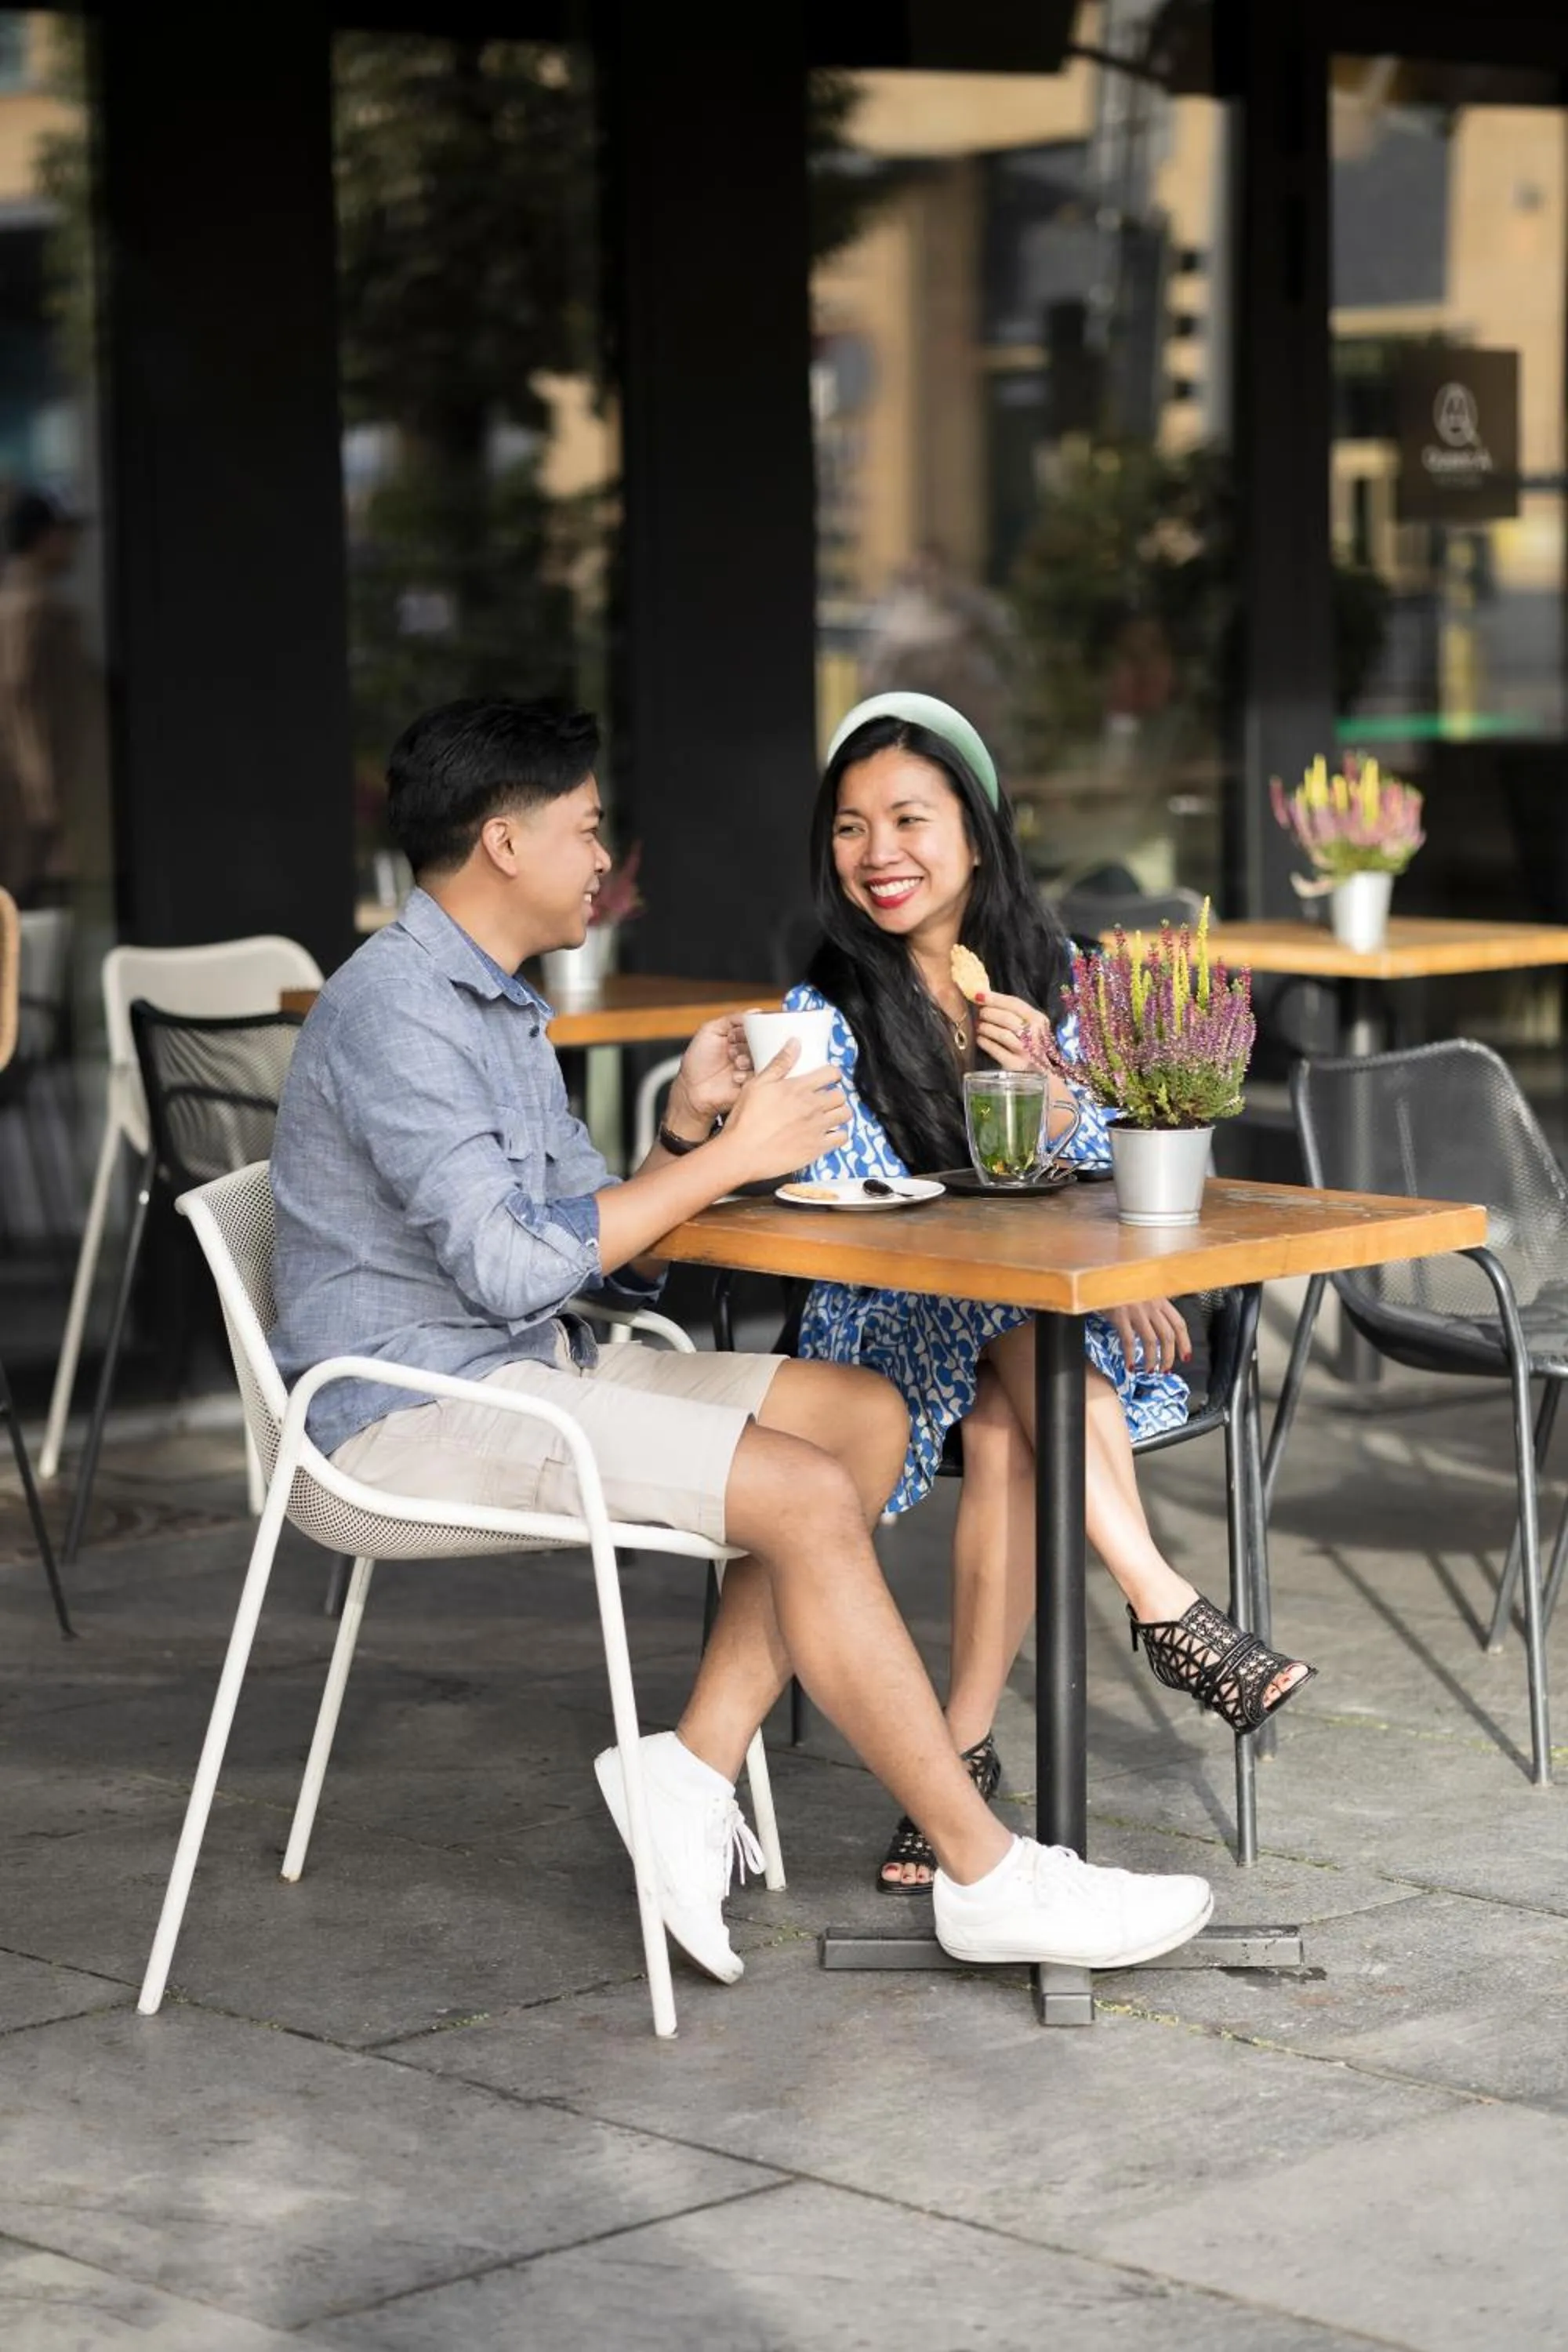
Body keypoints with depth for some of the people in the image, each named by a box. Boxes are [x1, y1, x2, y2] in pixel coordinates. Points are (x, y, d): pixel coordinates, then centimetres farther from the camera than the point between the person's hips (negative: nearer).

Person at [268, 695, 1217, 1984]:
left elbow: (613, 1256, 15)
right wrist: (730, 1158, -17)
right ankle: (989, 1877, -13)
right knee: (803, 1497, -21)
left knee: (866, 1415, 1)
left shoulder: (499, 1009, 16)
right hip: (412, 1411, -10)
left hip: (528, 1370, 10)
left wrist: (687, 1127, -3)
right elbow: (509, 1267, -24)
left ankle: (695, 1770, -7)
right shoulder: (393, 1011, -16)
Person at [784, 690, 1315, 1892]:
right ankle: (1162, 1603, -33)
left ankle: (964, 1746, -28)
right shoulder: (827, 1012, -4)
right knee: (1020, 1331, -34)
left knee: (1006, 1425, -32)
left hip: (1060, 1316, 1)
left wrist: (1049, 1094, -21)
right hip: (895, 1325, -1)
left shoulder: (1058, 980, 4)